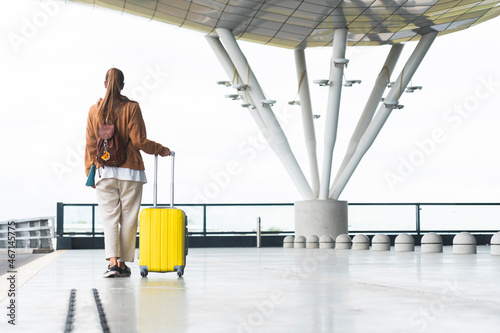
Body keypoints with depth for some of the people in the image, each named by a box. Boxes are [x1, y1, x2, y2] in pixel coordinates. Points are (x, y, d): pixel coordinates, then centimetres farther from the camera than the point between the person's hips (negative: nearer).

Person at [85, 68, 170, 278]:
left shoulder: (95, 110, 2)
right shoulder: (131, 108, -5)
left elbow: (91, 145, 4)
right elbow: (139, 141, -8)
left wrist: (89, 173, 11)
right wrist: (160, 150, 8)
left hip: (104, 172, 1)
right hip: (130, 172, -1)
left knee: (109, 217, 1)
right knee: (128, 218, 7)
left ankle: (112, 262, -14)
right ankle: (123, 264, 10)